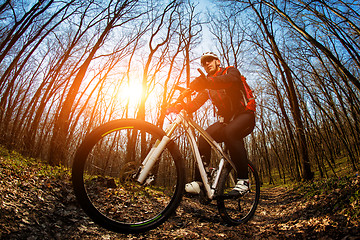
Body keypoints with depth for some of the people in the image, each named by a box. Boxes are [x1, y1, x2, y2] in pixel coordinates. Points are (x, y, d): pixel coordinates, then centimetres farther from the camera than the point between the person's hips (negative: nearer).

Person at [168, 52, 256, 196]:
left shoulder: (231, 71, -2)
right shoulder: (208, 87, 13)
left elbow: (230, 80, -29)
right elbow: (196, 102, -2)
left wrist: (207, 81, -47)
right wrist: (181, 107, -23)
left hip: (245, 114, -5)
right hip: (226, 119, 5)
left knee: (230, 132, -37)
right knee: (204, 138, -21)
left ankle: (243, 180, -29)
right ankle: (199, 181, -18)